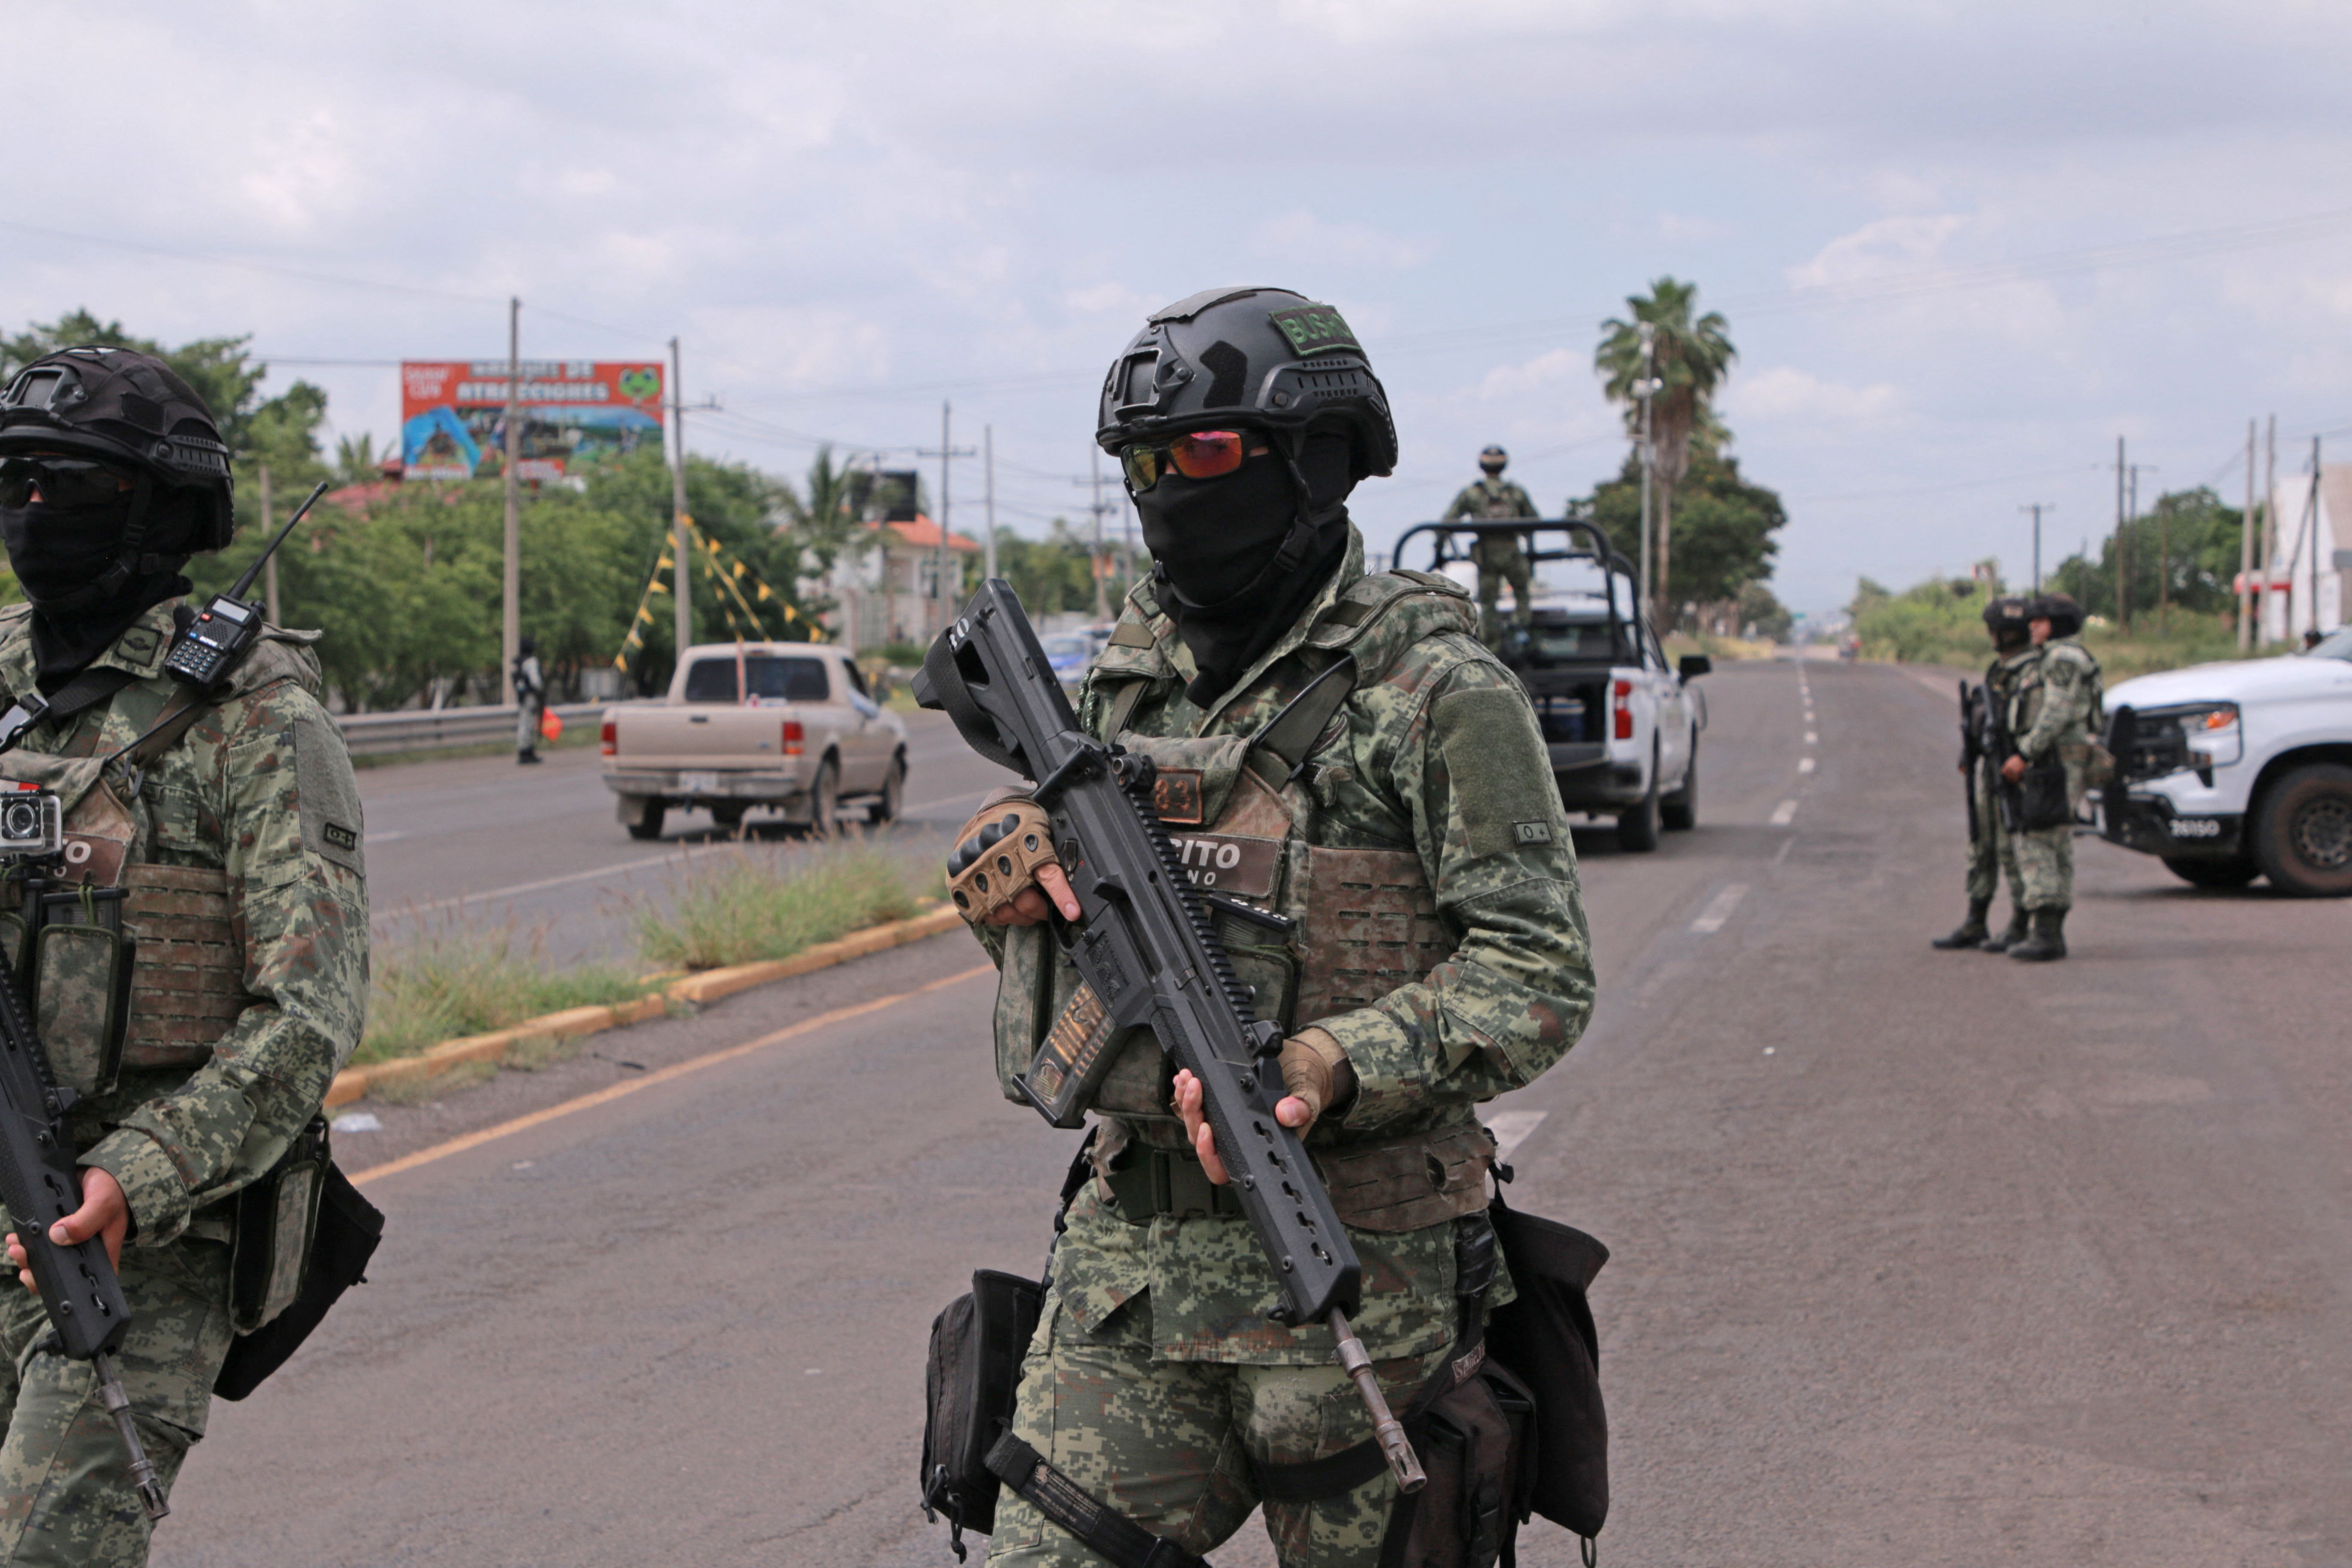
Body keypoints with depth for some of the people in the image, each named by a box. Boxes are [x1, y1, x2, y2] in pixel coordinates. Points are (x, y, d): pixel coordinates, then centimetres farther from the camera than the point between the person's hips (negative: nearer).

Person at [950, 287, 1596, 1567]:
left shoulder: (1431, 690, -8)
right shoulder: (1128, 678, 12)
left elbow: (1539, 974, -12)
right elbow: (1058, 910, 24)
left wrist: (1334, 1068, -25)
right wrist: (1013, 876, 0)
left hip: (1350, 1272, -5)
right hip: (1130, 1253, 5)